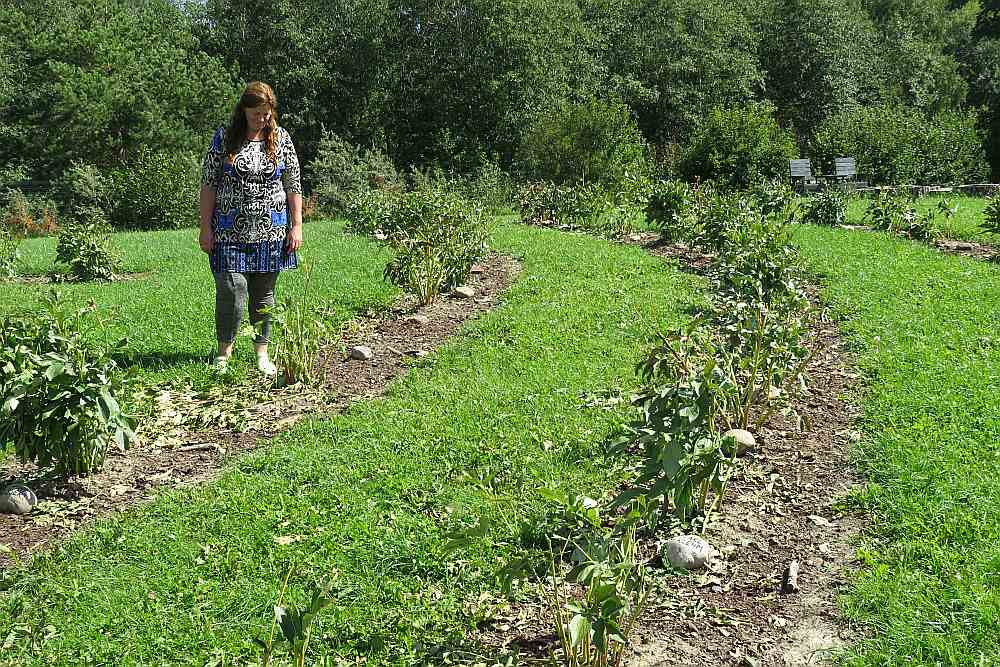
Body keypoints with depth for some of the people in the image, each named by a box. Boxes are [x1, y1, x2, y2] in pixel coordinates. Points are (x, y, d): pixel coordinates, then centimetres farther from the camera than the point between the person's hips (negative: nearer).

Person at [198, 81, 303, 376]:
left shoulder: (281, 137, 6)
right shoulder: (224, 137, 0)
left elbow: (293, 185, 8)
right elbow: (209, 184, 1)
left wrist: (296, 226, 2)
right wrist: (206, 227, -3)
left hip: (270, 232, 2)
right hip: (230, 231, -2)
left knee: (263, 294, 8)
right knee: (232, 291, -9)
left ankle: (261, 353, 20)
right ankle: (224, 349, 10)